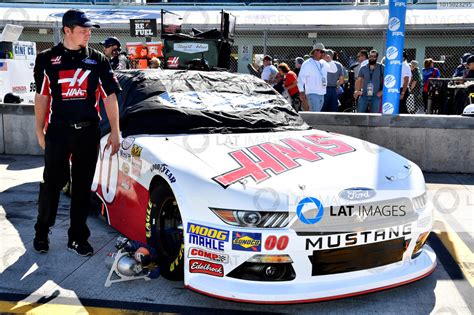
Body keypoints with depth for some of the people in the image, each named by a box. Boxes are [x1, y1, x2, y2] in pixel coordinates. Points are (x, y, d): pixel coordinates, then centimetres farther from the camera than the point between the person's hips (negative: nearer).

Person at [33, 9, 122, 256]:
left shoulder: (97, 60, 5)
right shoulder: (47, 59, 4)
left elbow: (109, 96, 3)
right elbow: (42, 96, 9)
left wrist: (115, 131, -2)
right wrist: (40, 130, 5)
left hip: (88, 132, 1)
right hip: (58, 131, -1)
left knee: (83, 186, 6)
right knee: (52, 183, 5)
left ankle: (77, 237, 17)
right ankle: (41, 233, 23)